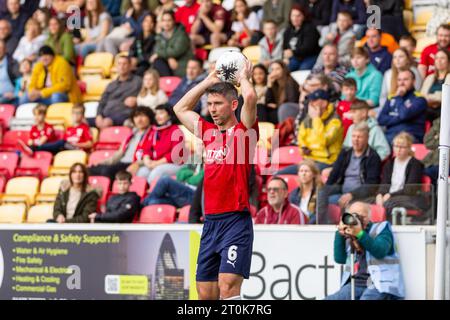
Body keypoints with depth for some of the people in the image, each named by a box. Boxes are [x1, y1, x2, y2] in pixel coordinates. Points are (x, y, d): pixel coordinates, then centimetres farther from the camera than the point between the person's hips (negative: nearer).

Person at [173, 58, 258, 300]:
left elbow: (250, 97, -20)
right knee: (205, 293, 6)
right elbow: (181, 108, 30)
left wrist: (244, 78, 1)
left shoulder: (243, 131, -2)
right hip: (210, 223, 7)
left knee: (228, 287, -18)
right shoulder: (209, 132, 16)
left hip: (236, 221, -7)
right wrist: (209, 81, 26)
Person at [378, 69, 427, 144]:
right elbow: (381, 119, 10)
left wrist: (399, 97, 2)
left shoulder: (419, 99, 5)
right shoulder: (391, 98, 21)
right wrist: (398, 118, -3)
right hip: (389, 137, 4)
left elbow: (405, 115, -12)